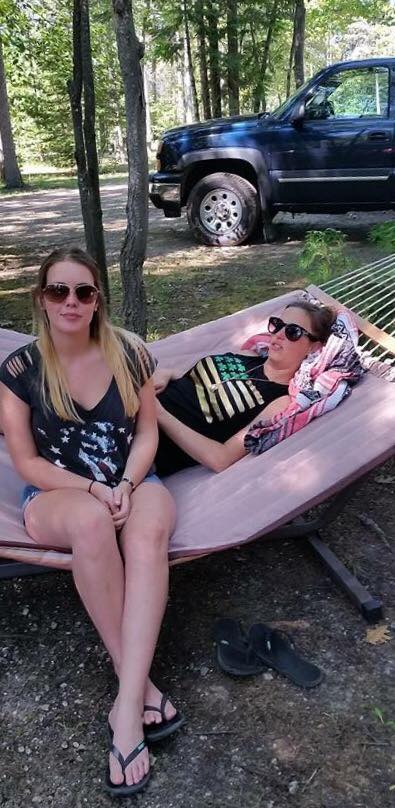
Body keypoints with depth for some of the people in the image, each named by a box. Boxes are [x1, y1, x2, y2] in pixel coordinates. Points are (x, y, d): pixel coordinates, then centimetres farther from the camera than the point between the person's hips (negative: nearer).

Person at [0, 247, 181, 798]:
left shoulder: (129, 354, -1)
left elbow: (147, 432, 3)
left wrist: (126, 485, -15)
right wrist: (93, 490, -18)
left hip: (130, 483, 2)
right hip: (57, 494, -1)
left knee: (150, 525, -35)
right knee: (91, 521, -39)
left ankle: (128, 705, -36)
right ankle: (141, 686, -26)